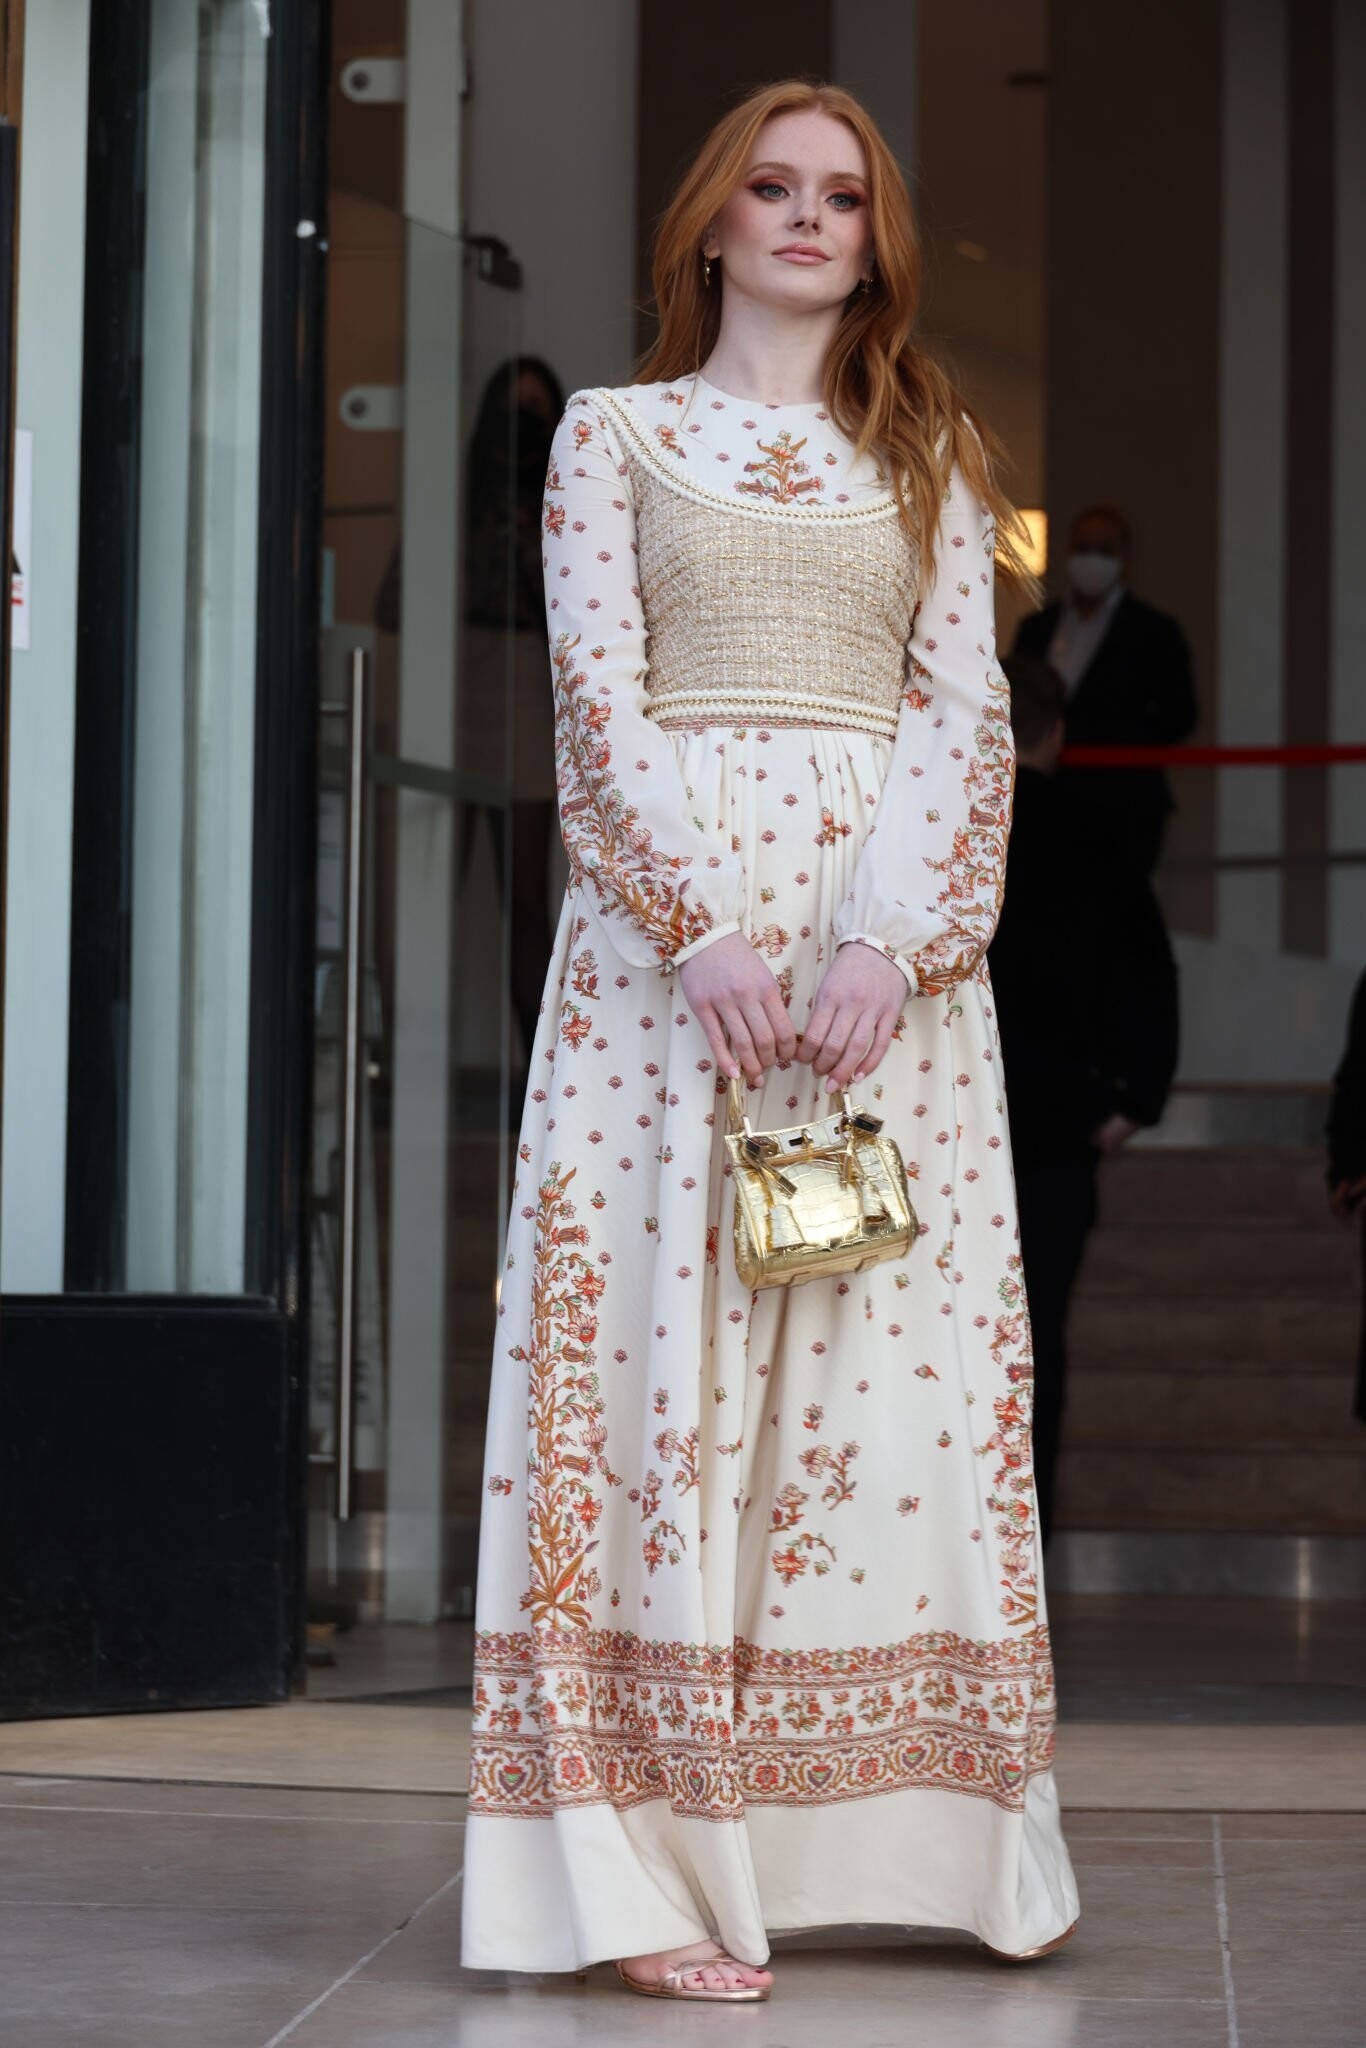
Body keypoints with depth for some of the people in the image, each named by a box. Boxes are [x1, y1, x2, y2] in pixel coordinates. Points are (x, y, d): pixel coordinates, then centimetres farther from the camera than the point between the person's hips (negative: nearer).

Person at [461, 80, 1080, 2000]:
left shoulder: (927, 453, 16)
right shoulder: (614, 433, 10)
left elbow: (968, 707, 5)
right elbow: (596, 694, -1)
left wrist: (899, 939, -11)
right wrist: (700, 928, -15)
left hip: (889, 924, 2)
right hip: (669, 918, -2)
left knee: (897, 1354, -1)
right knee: (667, 1336, -8)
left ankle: (903, 1835, 6)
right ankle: (652, 1865, -8)